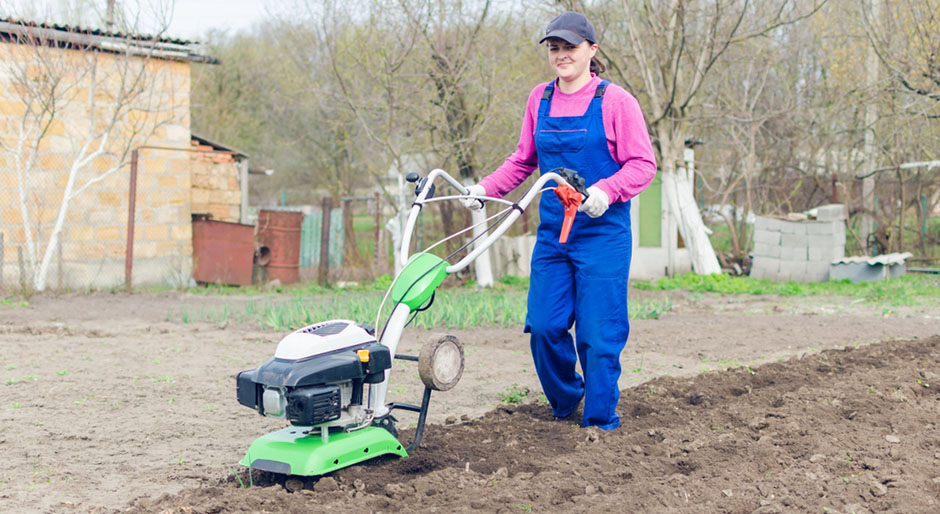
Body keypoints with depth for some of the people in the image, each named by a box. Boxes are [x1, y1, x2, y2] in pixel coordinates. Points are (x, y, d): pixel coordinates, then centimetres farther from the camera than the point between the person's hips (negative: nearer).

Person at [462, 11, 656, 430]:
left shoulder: (615, 101, -5)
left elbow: (643, 164, -6)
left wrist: (606, 191, -23)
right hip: (552, 233, 5)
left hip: (603, 234, -4)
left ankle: (600, 422, 12)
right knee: (544, 325, 2)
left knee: (597, 330, -4)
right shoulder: (540, 100, 10)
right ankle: (564, 403, 27)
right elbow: (523, 161, 18)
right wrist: (485, 188, 5)